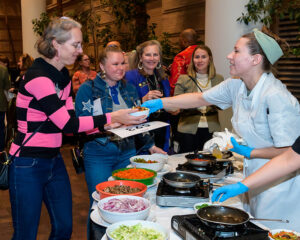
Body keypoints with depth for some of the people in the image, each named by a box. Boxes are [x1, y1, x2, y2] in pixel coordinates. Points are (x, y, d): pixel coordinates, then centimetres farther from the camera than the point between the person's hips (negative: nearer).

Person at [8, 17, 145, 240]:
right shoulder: (38, 77, -20)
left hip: (54, 160, 8)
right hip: (28, 165, -8)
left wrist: (104, 125, -5)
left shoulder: (63, 76, 7)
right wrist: (111, 117, -21)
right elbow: (67, 124, -22)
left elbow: (69, 121, 6)